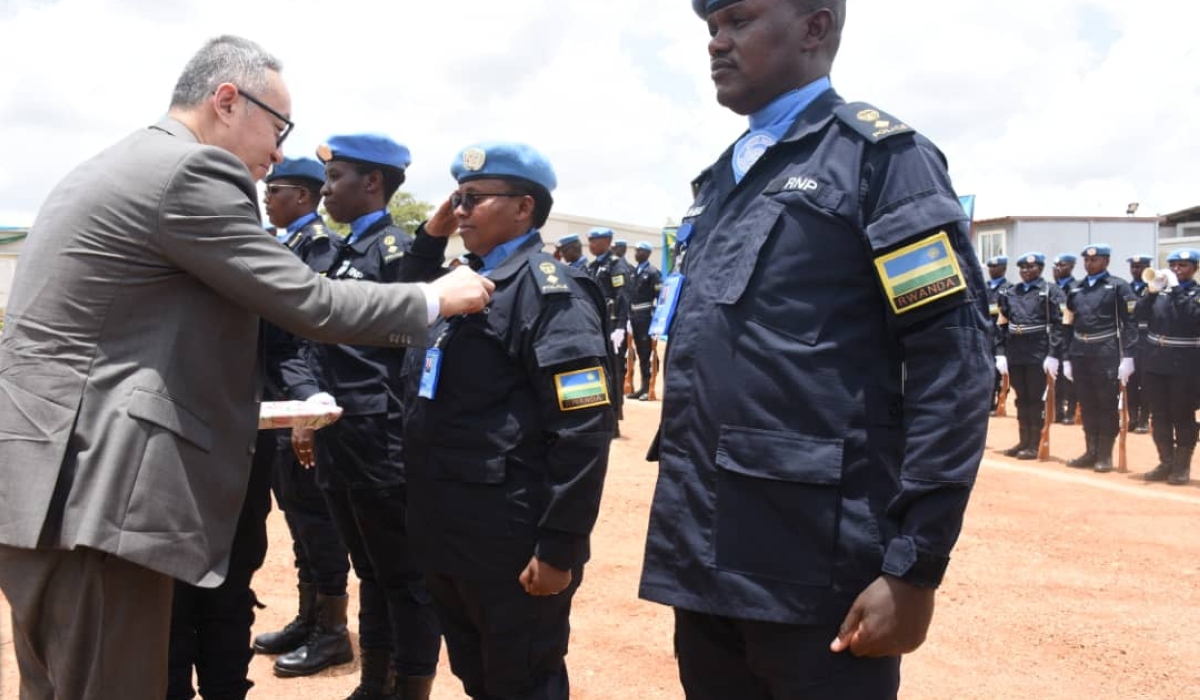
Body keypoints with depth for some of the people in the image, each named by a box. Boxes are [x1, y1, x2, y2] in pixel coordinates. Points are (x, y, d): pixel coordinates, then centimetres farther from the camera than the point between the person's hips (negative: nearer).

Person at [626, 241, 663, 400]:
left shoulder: (653, 272, -8)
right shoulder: (633, 272, 13)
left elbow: (660, 296, -11)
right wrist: (629, 316, 11)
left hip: (646, 317, -7)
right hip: (634, 317, 7)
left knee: (648, 353, -3)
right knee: (640, 353, 10)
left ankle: (649, 387, 2)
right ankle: (643, 386, 16)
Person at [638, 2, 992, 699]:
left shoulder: (881, 154, -6)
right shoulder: (718, 183, 15)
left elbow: (955, 363, -12)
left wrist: (915, 565, -16)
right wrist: (683, 526, 16)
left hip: (817, 576, -6)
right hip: (705, 563, 7)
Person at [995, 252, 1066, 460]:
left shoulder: (1050, 292, -2)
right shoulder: (1010, 293, 12)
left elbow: (1059, 325, -8)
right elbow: (1002, 324, 10)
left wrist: (1053, 355, -15)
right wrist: (1000, 353, 2)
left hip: (1038, 354, -4)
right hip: (1015, 354, 5)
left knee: (1036, 399, 1)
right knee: (1021, 399, 12)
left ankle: (1034, 445, 9)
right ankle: (1024, 441, 21)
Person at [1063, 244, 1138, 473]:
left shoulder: (1118, 286, -1)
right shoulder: (1075, 290, 14)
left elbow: (1130, 323, -7)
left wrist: (1128, 357, -14)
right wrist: (1067, 358, 11)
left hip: (1106, 354, -5)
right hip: (1080, 355, 5)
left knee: (1107, 405, 2)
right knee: (1087, 405, 9)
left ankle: (1105, 455, 10)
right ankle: (1091, 451, 19)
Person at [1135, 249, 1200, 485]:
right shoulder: (1159, 292, 11)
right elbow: (1139, 316, 2)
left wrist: (1176, 289, -19)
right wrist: (1151, 291, -10)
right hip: (1155, 363, 4)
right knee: (1160, 416, 8)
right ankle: (1166, 463, 18)